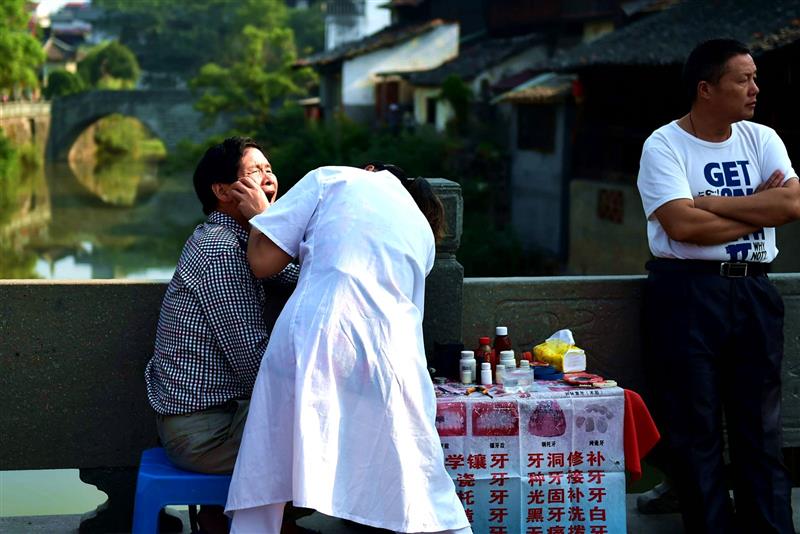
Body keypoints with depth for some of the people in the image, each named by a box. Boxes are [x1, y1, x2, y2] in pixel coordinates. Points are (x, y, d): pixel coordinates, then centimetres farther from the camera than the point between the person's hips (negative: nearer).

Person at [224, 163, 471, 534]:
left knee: (267, 487, 6)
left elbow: (262, 259, 7)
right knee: (421, 500, 10)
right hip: (389, 360, 3)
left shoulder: (332, 179, 14)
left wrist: (259, 214, 28)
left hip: (313, 341, -3)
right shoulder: (424, 232, 27)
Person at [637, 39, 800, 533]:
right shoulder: (664, 146, -5)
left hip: (754, 290, 4)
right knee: (696, 428, 1)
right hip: (688, 291, -4)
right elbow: (683, 225, -18)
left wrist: (710, 202, -12)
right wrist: (757, 211, -7)